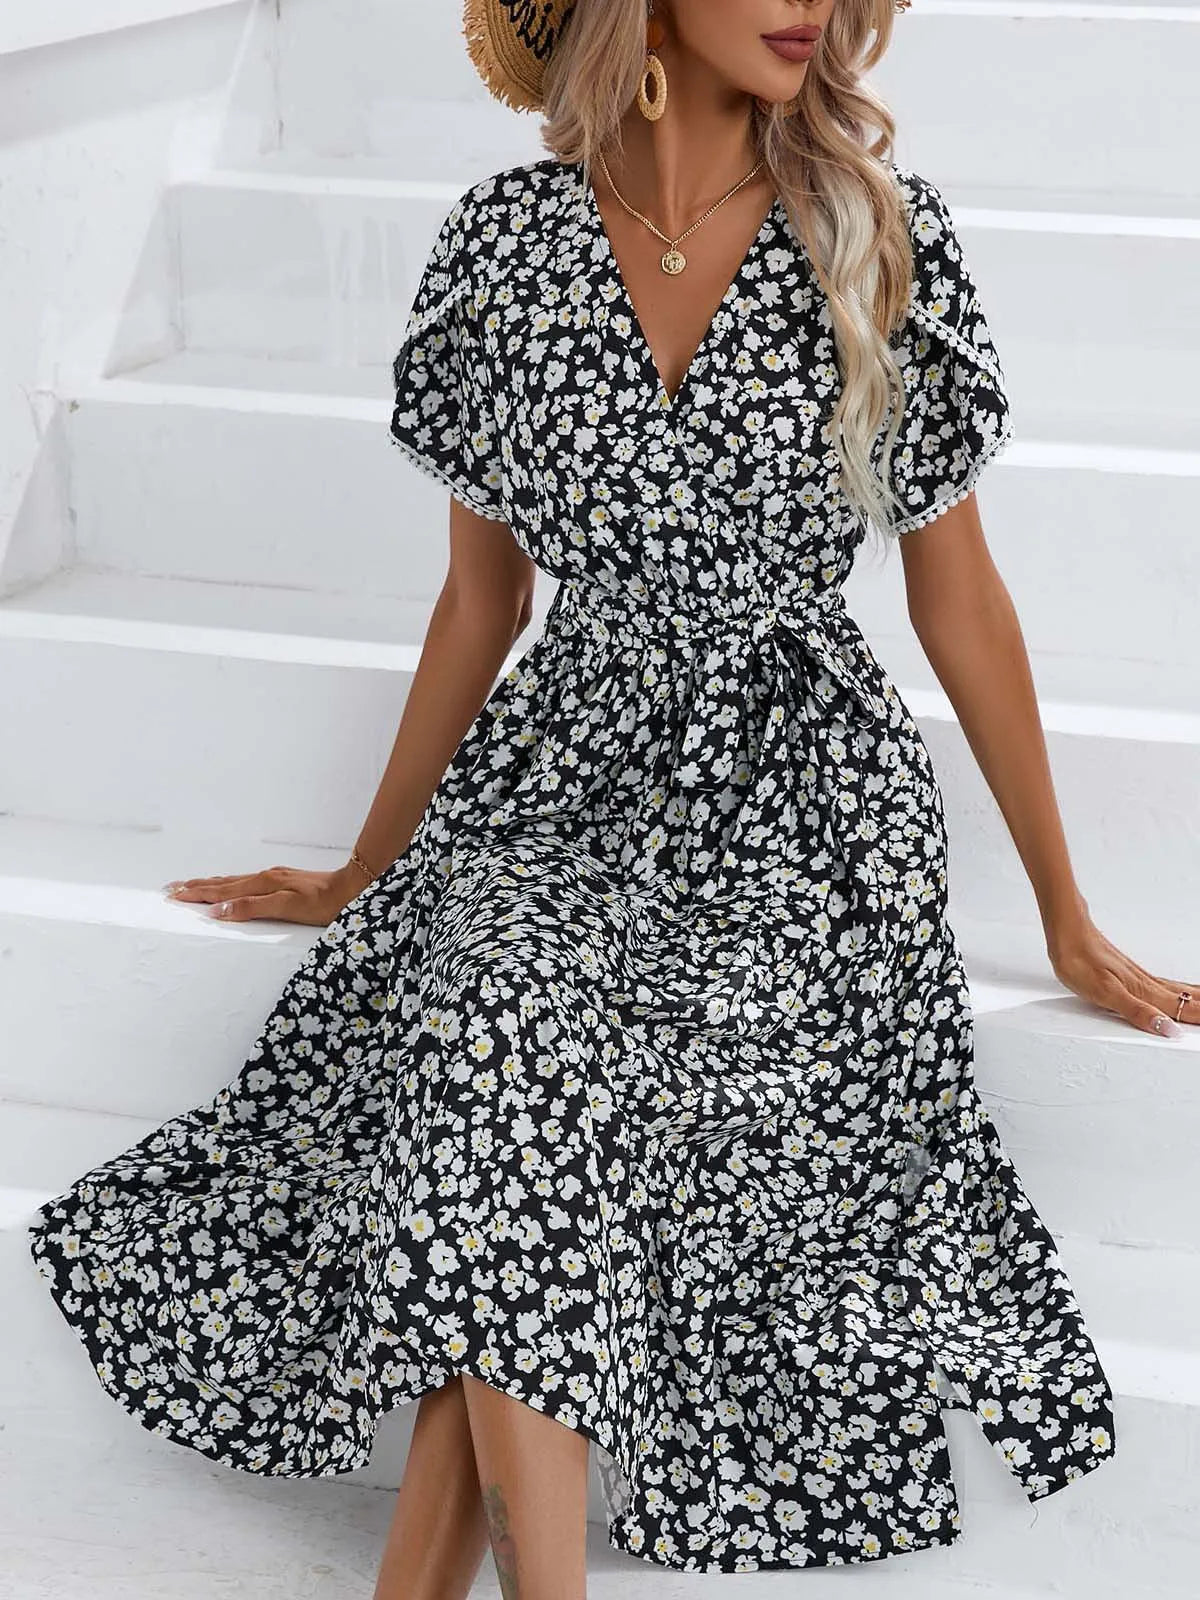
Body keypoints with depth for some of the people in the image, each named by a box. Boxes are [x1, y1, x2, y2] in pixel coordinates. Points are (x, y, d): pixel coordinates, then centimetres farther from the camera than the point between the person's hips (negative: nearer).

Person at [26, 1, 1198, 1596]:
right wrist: (369, 866, 17)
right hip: (571, 765, 2)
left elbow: (959, 596, 3)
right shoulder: (504, 238, 0)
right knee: (502, 1024, -31)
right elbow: (482, 593, 11)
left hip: (801, 780, -2)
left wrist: (1067, 918, 7)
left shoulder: (886, 232, -3)